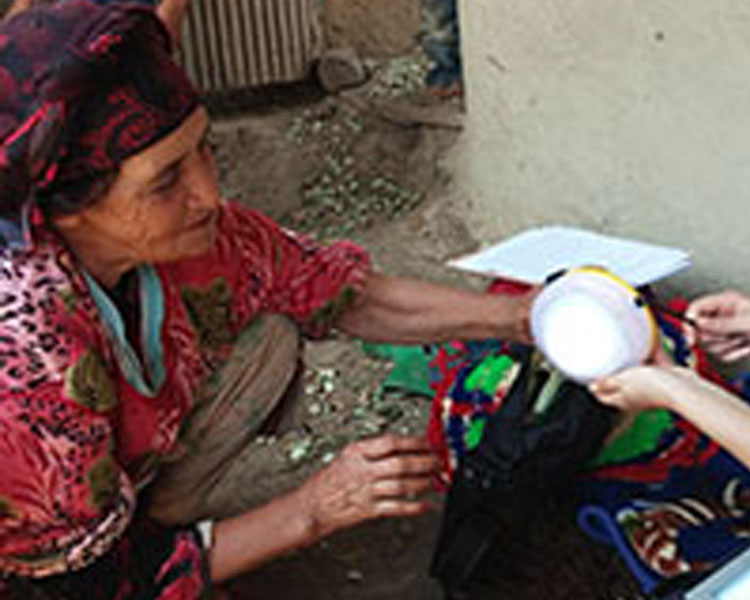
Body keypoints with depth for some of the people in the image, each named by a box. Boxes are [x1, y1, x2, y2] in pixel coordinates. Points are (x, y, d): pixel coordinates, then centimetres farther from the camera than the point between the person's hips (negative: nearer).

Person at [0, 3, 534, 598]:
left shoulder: (187, 228, -21)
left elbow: (348, 296, -6)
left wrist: (514, 316, -16)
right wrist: (310, 513, -28)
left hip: (114, 486, 6)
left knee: (268, 338, -5)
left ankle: (154, 524, 2)